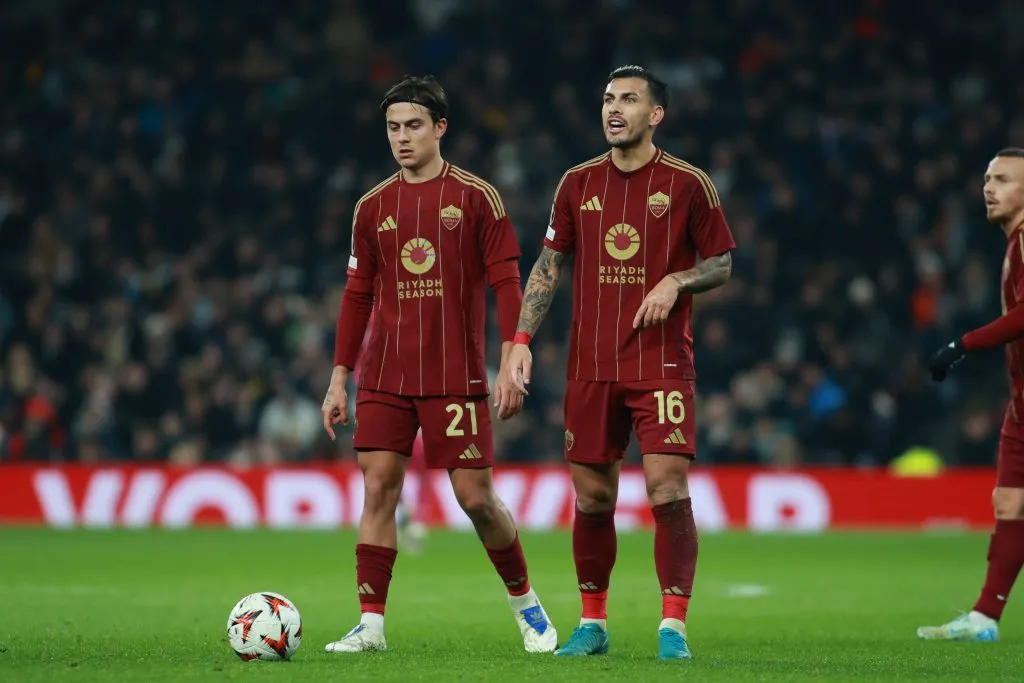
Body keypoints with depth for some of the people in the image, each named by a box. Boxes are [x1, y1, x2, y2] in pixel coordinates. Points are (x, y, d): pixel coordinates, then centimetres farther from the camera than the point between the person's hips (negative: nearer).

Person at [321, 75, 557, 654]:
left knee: (476, 496, -3)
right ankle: (371, 624, -2)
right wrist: (339, 379, 10)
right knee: (378, 489, -5)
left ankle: (526, 603, 18)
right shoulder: (373, 208, 10)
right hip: (385, 378, 3)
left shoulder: (475, 198, -1)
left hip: (456, 377, -3)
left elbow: (507, 283, -3)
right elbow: (358, 296, 14)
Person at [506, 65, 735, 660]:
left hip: (663, 361, -3)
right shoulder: (578, 183, 8)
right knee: (592, 494, 6)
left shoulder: (688, 183, -1)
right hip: (591, 366, 3)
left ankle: (673, 626, -8)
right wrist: (522, 339, 2)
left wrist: (675, 282, -15)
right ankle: (593, 623, 19)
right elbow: (550, 264, 11)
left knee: (668, 487, -13)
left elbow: (721, 264, 5)